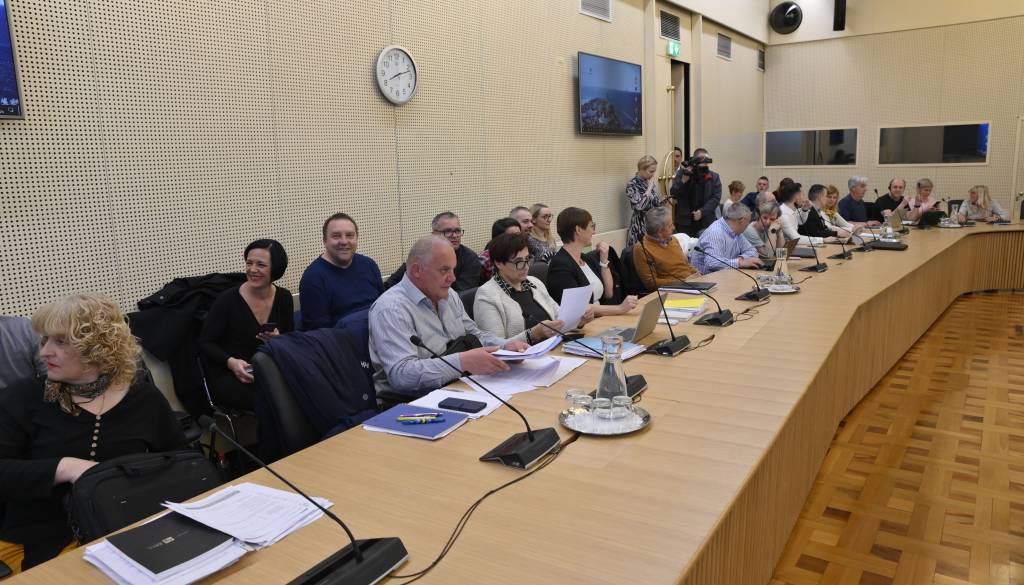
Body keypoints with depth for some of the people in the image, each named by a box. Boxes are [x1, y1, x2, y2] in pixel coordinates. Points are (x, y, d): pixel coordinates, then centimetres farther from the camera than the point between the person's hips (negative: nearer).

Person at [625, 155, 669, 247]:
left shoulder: (651, 182, 7)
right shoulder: (632, 184, -12)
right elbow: (639, 205, -25)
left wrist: (661, 200, -4)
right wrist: (650, 187, -19)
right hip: (640, 224, -6)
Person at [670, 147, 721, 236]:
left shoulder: (714, 177, 7)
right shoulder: (682, 173, 4)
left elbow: (716, 197, 1)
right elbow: (674, 195, -1)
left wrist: (702, 212, -12)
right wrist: (684, 179, -17)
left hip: (706, 222, 1)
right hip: (685, 221, -1)